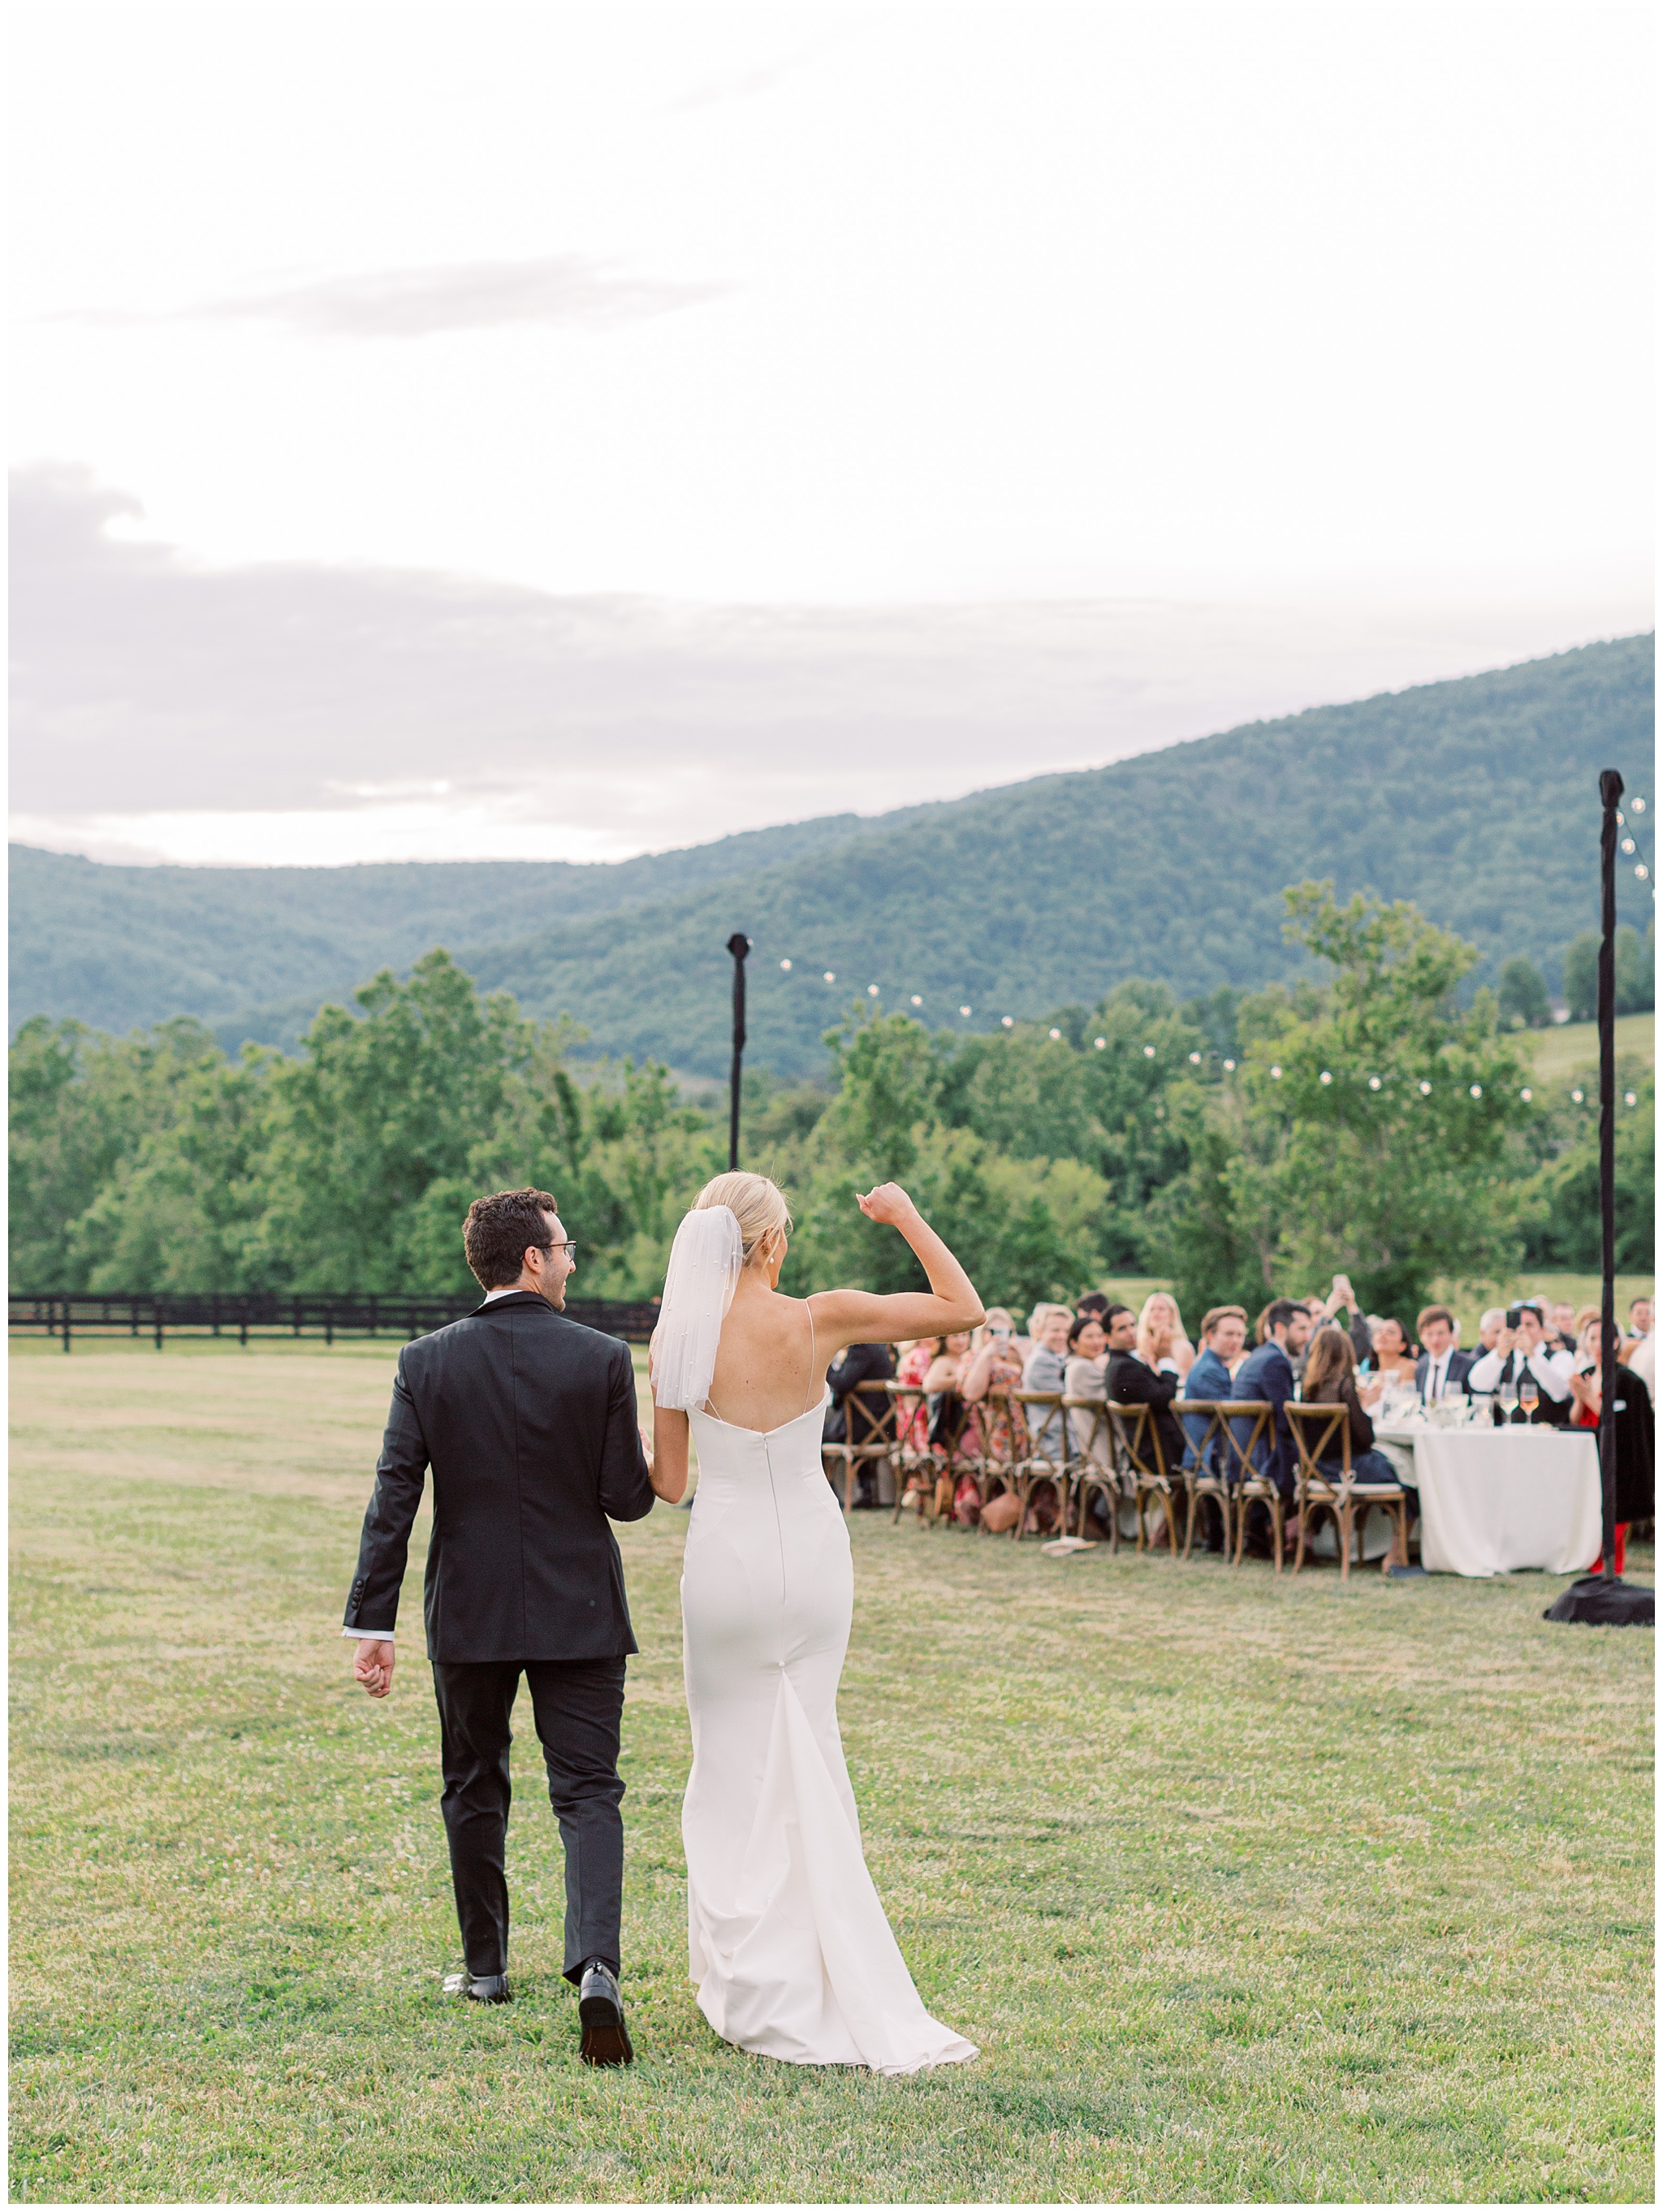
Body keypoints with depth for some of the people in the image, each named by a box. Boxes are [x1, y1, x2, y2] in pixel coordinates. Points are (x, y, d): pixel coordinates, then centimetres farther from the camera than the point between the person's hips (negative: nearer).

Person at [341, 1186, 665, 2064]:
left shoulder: (427, 1362, -5)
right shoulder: (601, 1360, -9)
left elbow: (393, 1499, -7)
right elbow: (628, 1497, -8)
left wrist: (372, 1622, -4)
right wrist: (649, 1471, 16)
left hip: (469, 1613, 2)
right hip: (579, 1613, -2)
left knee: (474, 1790, 19)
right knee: (588, 1791, 1)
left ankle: (485, 1967, 28)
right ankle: (596, 1965, -18)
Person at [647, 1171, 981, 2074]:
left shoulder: (676, 1338, -8)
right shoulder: (820, 1320, -11)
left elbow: (665, 1482, -2)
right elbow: (963, 1308, -3)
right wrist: (908, 1218, 7)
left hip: (725, 1560, -1)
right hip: (813, 1557, 1)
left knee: (735, 1769, 10)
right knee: (808, 1765, 13)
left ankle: (757, 1996, 12)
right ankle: (839, 1992, 13)